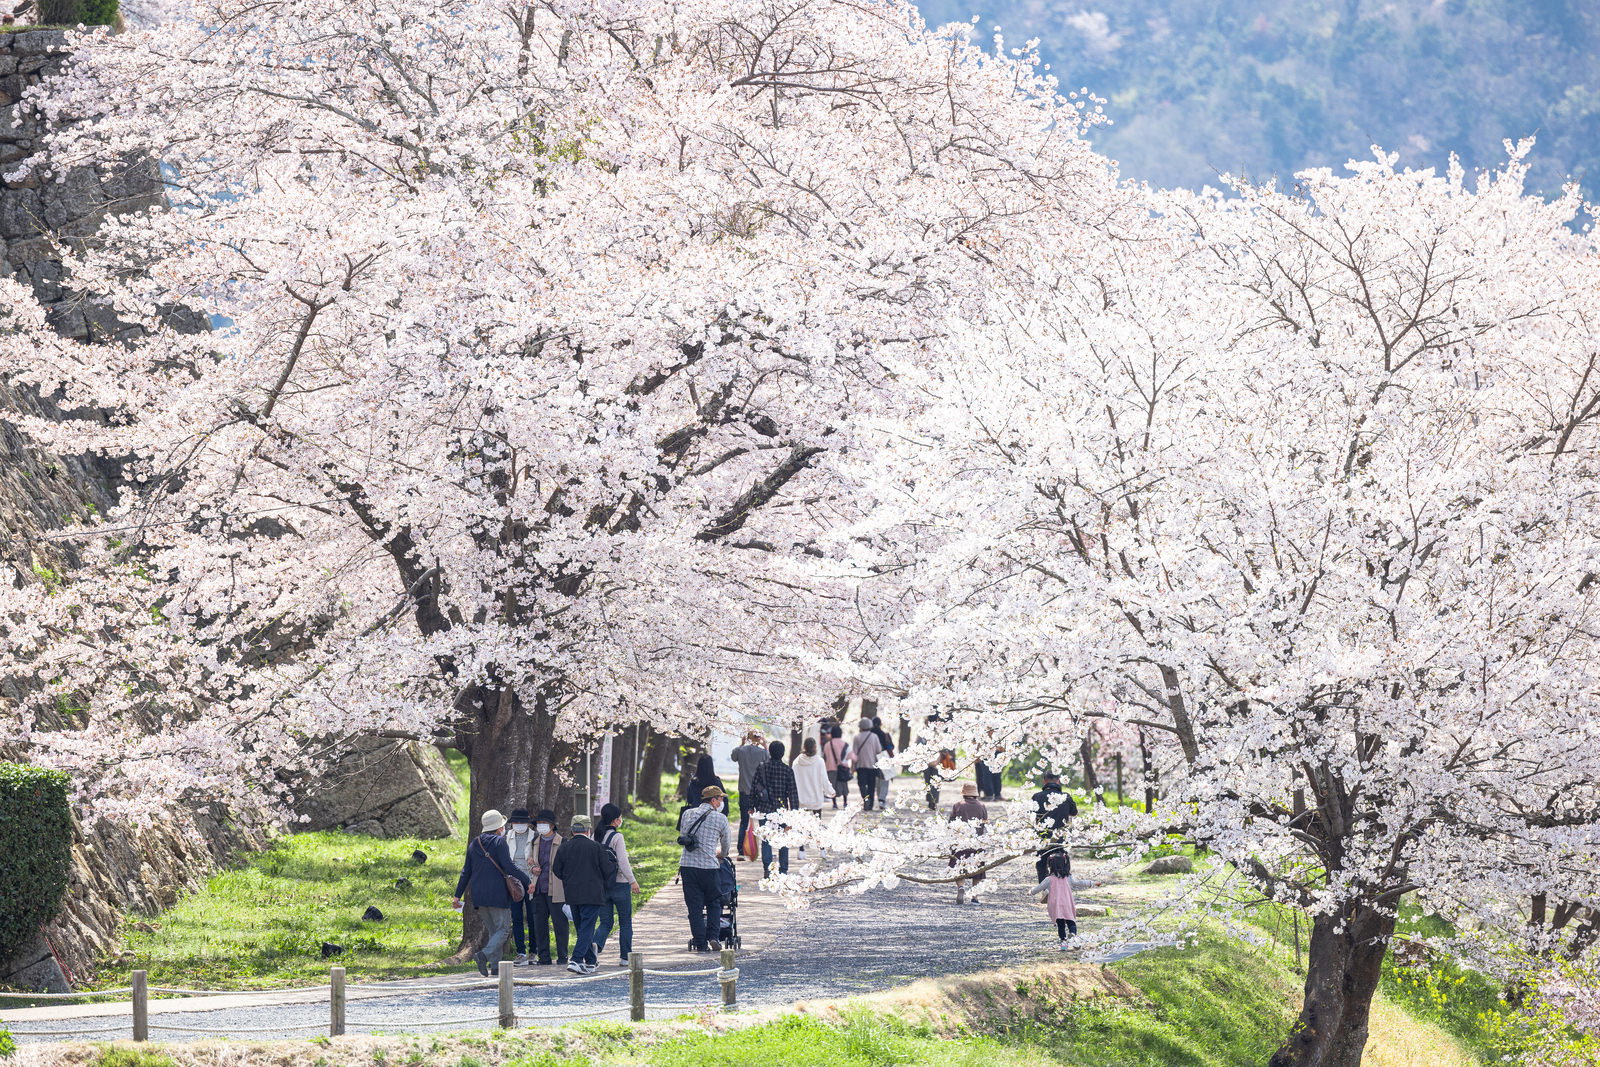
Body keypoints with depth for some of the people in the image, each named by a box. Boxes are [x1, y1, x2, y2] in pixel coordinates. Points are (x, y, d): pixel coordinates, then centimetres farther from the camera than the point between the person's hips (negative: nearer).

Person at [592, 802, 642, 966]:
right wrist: (633, 881, -10)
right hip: (620, 884, -5)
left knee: (605, 922, 7)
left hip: (601, 884, 5)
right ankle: (626, 956, 13)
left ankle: (596, 944, -22)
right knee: (625, 922, 10)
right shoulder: (617, 837, -13)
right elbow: (623, 862, -17)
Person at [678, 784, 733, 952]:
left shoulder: (687, 814, 11)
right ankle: (713, 936, 2)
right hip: (708, 866, -3)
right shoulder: (720, 818, 2)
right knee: (714, 903, 15)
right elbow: (727, 843, 15)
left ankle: (700, 944, 3)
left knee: (694, 906, 5)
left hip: (687, 864, 3)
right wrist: (721, 855, 37)